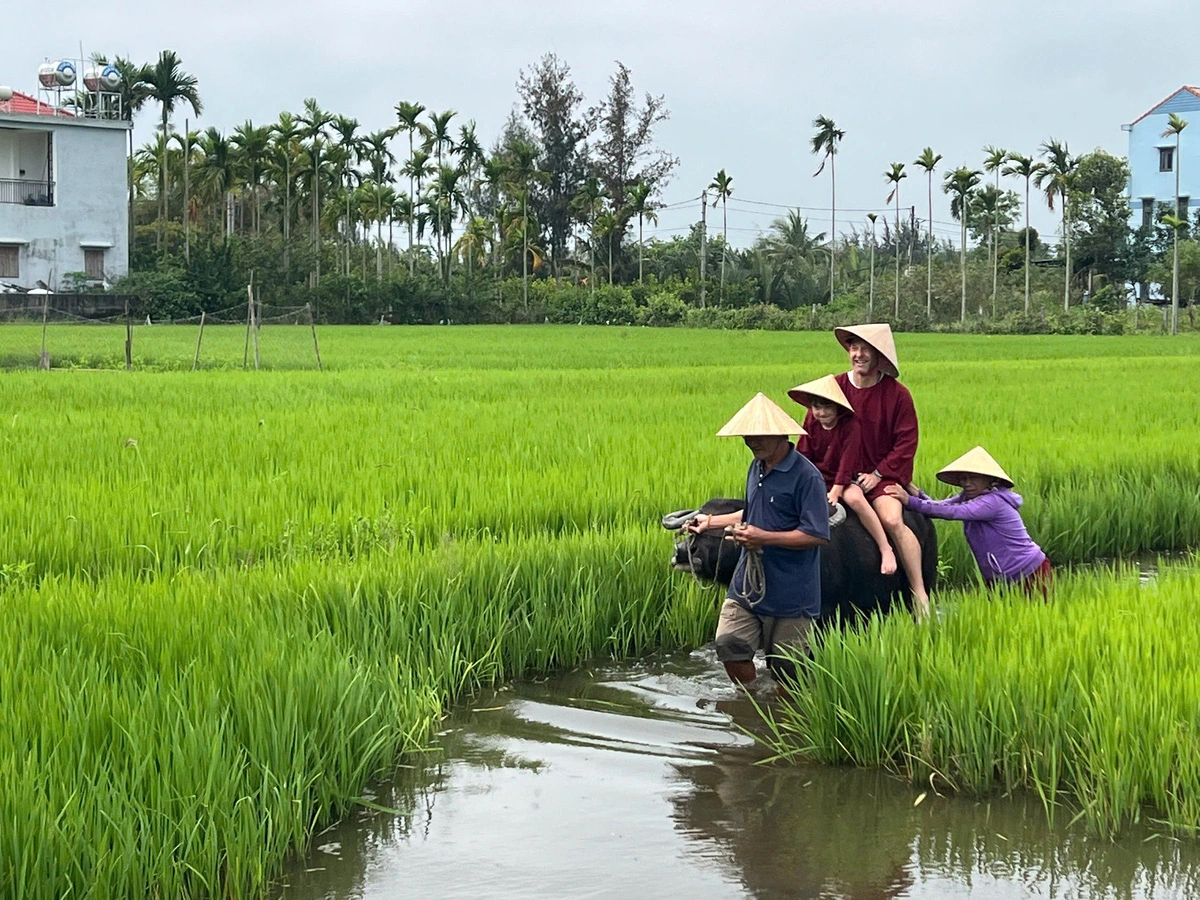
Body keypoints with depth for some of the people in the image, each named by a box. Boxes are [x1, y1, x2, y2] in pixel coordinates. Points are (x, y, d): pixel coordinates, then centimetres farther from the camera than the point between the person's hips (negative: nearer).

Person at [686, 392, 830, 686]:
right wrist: (711, 521, 18)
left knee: (786, 668, 4)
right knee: (729, 644, -1)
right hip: (747, 583, 7)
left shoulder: (806, 476, -17)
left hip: (790, 593, -7)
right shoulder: (757, 468, 10)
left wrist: (764, 538, -23)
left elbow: (816, 535, -21)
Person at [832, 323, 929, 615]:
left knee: (892, 519, -26)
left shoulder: (897, 394, -1)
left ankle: (920, 595, -20)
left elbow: (906, 443, -1)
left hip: (882, 474, -2)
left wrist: (878, 474, -10)